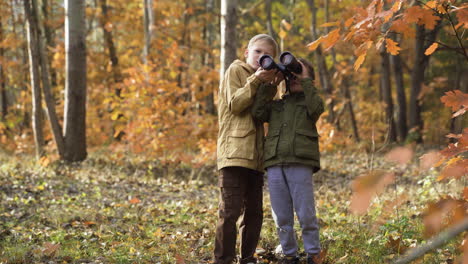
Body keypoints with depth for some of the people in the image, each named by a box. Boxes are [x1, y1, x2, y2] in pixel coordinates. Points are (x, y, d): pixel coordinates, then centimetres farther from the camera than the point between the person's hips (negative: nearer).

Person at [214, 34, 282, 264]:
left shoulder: (261, 80, 22)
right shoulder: (235, 70, 2)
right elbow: (234, 104, -10)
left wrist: (270, 87, 2)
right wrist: (255, 81, -15)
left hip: (254, 155, 8)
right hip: (234, 153, -7)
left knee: (254, 212, 9)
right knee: (230, 211, -12)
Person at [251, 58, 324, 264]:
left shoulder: (309, 100, 15)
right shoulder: (275, 104, 23)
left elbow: (317, 108, -8)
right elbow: (257, 113, 5)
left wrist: (305, 80, -2)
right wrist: (267, 83, 6)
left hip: (300, 164, -3)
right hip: (274, 165, 3)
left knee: (306, 215, -4)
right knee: (281, 218, 4)